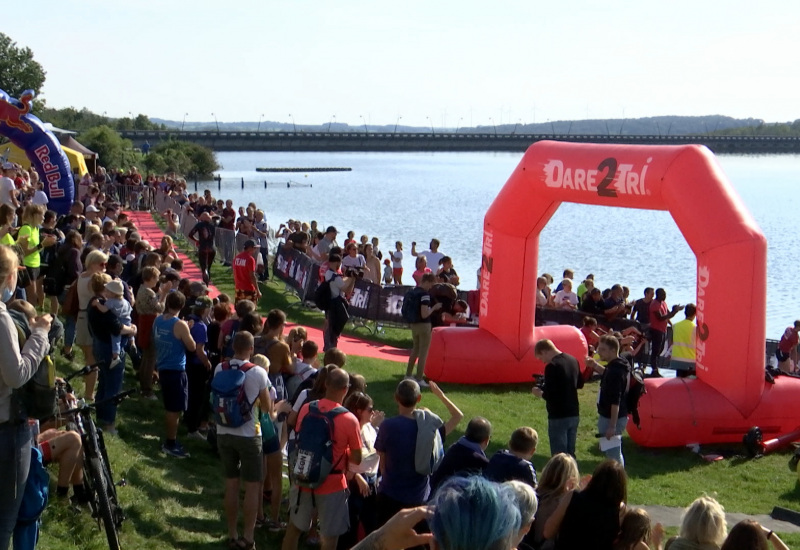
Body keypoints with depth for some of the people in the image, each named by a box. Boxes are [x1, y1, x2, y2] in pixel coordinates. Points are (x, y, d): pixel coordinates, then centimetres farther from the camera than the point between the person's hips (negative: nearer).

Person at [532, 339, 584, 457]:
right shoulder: (573, 360, 7)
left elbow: (550, 395, -21)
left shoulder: (552, 366, -18)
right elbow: (580, 384, 20)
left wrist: (540, 393, -3)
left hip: (558, 417, -8)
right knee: (570, 454, 16)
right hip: (574, 414, 8)